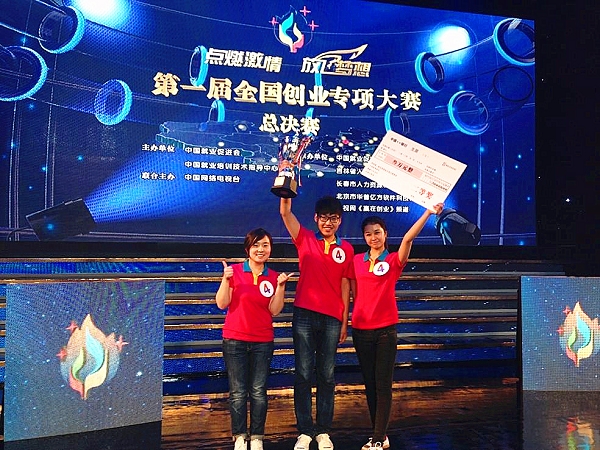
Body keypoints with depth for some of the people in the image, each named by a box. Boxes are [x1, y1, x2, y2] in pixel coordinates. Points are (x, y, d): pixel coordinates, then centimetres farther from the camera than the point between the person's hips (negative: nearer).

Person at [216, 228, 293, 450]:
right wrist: (226, 279, -19)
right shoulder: (234, 271, -3)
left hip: (263, 342, 2)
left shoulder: (273, 277, 4)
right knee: (238, 392, 3)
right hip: (235, 340, -1)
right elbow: (222, 303, -7)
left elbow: (274, 310, -2)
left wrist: (280, 286, -13)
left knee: (259, 392, 5)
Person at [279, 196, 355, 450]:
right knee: (303, 374, 3)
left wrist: (344, 322, 5)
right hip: (304, 315, -1)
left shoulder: (346, 249, 7)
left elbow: (345, 286, 7)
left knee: (327, 376, 7)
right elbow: (285, 212, -7)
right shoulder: (305, 239, 5)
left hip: (332, 319, 1)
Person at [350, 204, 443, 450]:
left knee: (383, 385, 0)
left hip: (385, 330, -3)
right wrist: (353, 317, 4)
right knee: (369, 384, 10)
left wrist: (428, 212, -27)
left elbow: (408, 238, -18)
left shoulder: (393, 260, -2)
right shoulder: (357, 260, 7)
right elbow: (353, 292, 13)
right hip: (361, 330, 4)